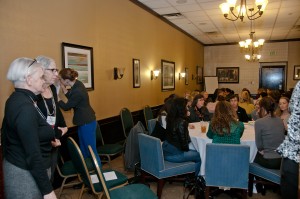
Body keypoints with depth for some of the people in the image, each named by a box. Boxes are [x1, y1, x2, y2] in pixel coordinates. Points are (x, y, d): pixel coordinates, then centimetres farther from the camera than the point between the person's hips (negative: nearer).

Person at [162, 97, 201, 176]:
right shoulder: (181, 122, -22)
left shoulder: (170, 118, 1)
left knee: (195, 152, 24)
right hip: (174, 154, -8)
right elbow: (183, 140, -17)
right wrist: (186, 149, 3)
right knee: (199, 156, 8)